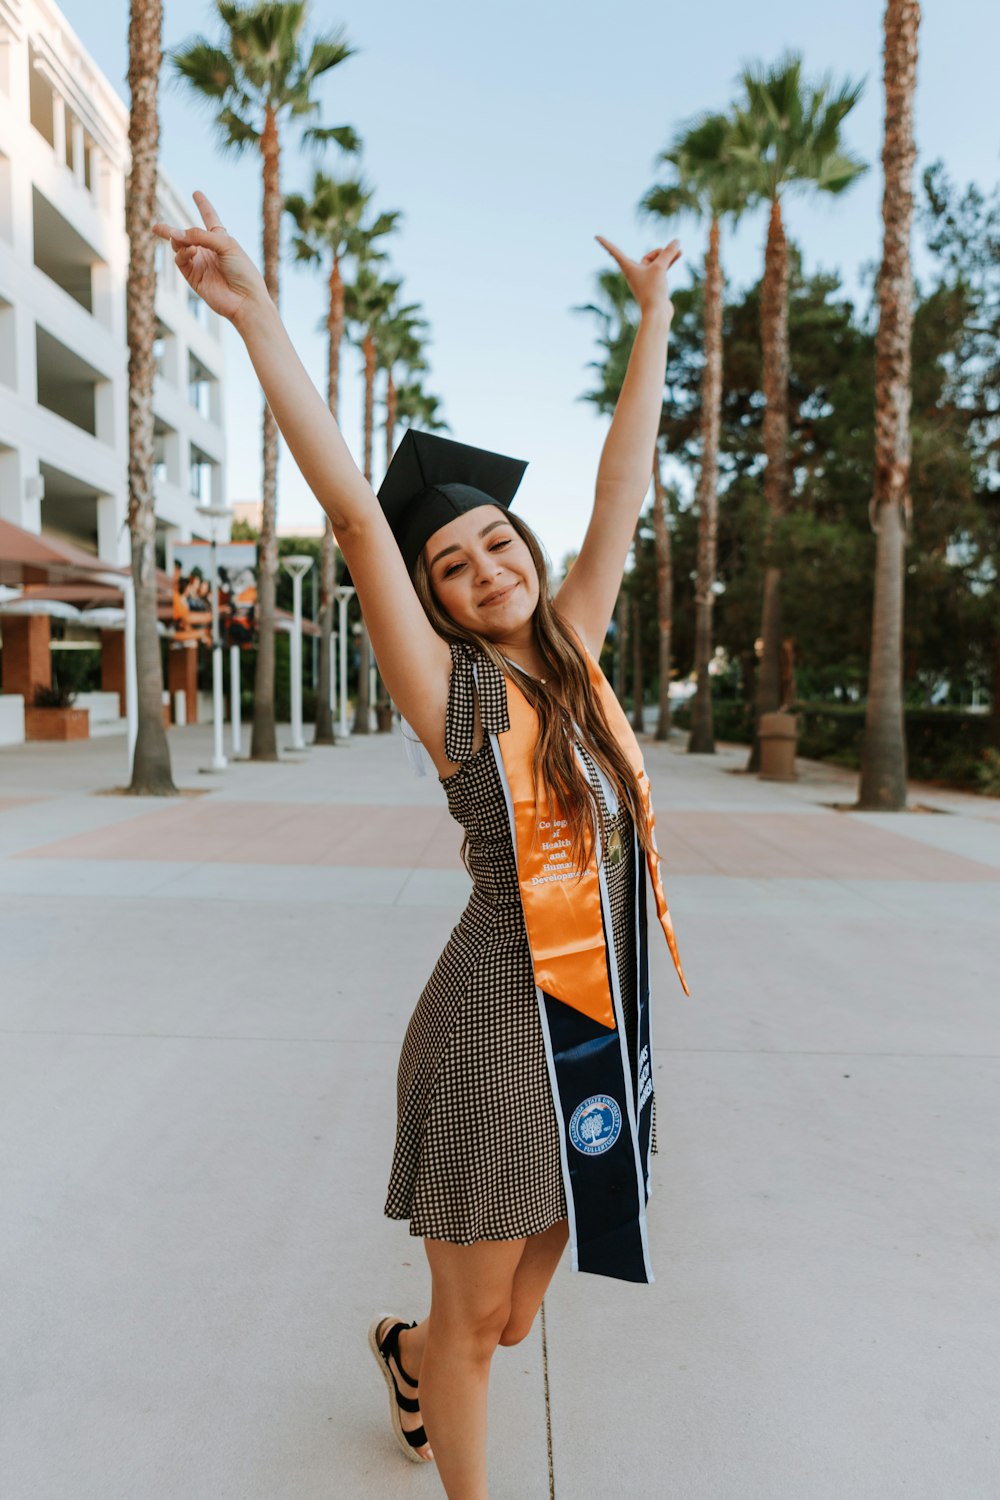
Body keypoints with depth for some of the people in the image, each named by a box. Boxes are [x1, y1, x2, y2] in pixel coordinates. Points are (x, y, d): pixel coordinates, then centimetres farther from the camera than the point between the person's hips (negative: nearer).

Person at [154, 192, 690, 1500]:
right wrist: (257, 317, -19)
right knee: (477, 1316, 14)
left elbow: (624, 483, 9)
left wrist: (655, 309, 15)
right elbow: (354, 511, -17)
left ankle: (407, 1354, 56)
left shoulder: (571, 651, 5)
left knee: (515, 1313, 24)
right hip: (500, 1022, -6)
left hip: (602, 1021, 6)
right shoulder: (449, 688, -9)